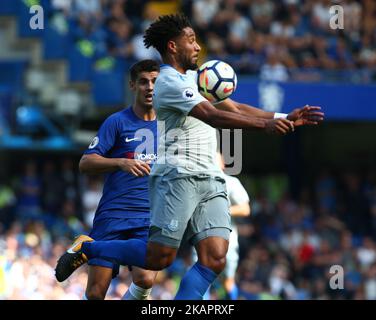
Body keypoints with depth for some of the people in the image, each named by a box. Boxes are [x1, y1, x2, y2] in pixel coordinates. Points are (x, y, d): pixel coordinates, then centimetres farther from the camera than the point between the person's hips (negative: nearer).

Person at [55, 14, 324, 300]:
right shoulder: (170, 82, -9)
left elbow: (236, 109, 20)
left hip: (210, 180, 9)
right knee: (159, 257, -9)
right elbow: (212, 115, -20)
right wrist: (265, 124, -26)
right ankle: (87, 248, 11)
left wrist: (284, 118, 10)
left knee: (215, 260, -9)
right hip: (178, 176, -9)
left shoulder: (196, 78, 22)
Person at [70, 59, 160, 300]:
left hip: (149, 218, 2)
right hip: (112, 215, -2)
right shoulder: (117, 122, 1)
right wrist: (121, 163, -21)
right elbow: (85, 163, -6)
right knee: (96, 292, -8)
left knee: (145, 280, -23)